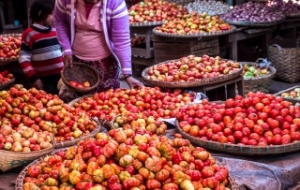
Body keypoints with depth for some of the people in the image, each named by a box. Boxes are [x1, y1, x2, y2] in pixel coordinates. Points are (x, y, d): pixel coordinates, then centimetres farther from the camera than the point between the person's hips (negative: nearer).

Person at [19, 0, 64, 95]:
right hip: (44, 81, -6)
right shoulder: (29, 34, -10)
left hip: (61, 77, 6)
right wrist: (33, 78, -15)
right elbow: (24, 59, -11)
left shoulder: (55, 31, 9)